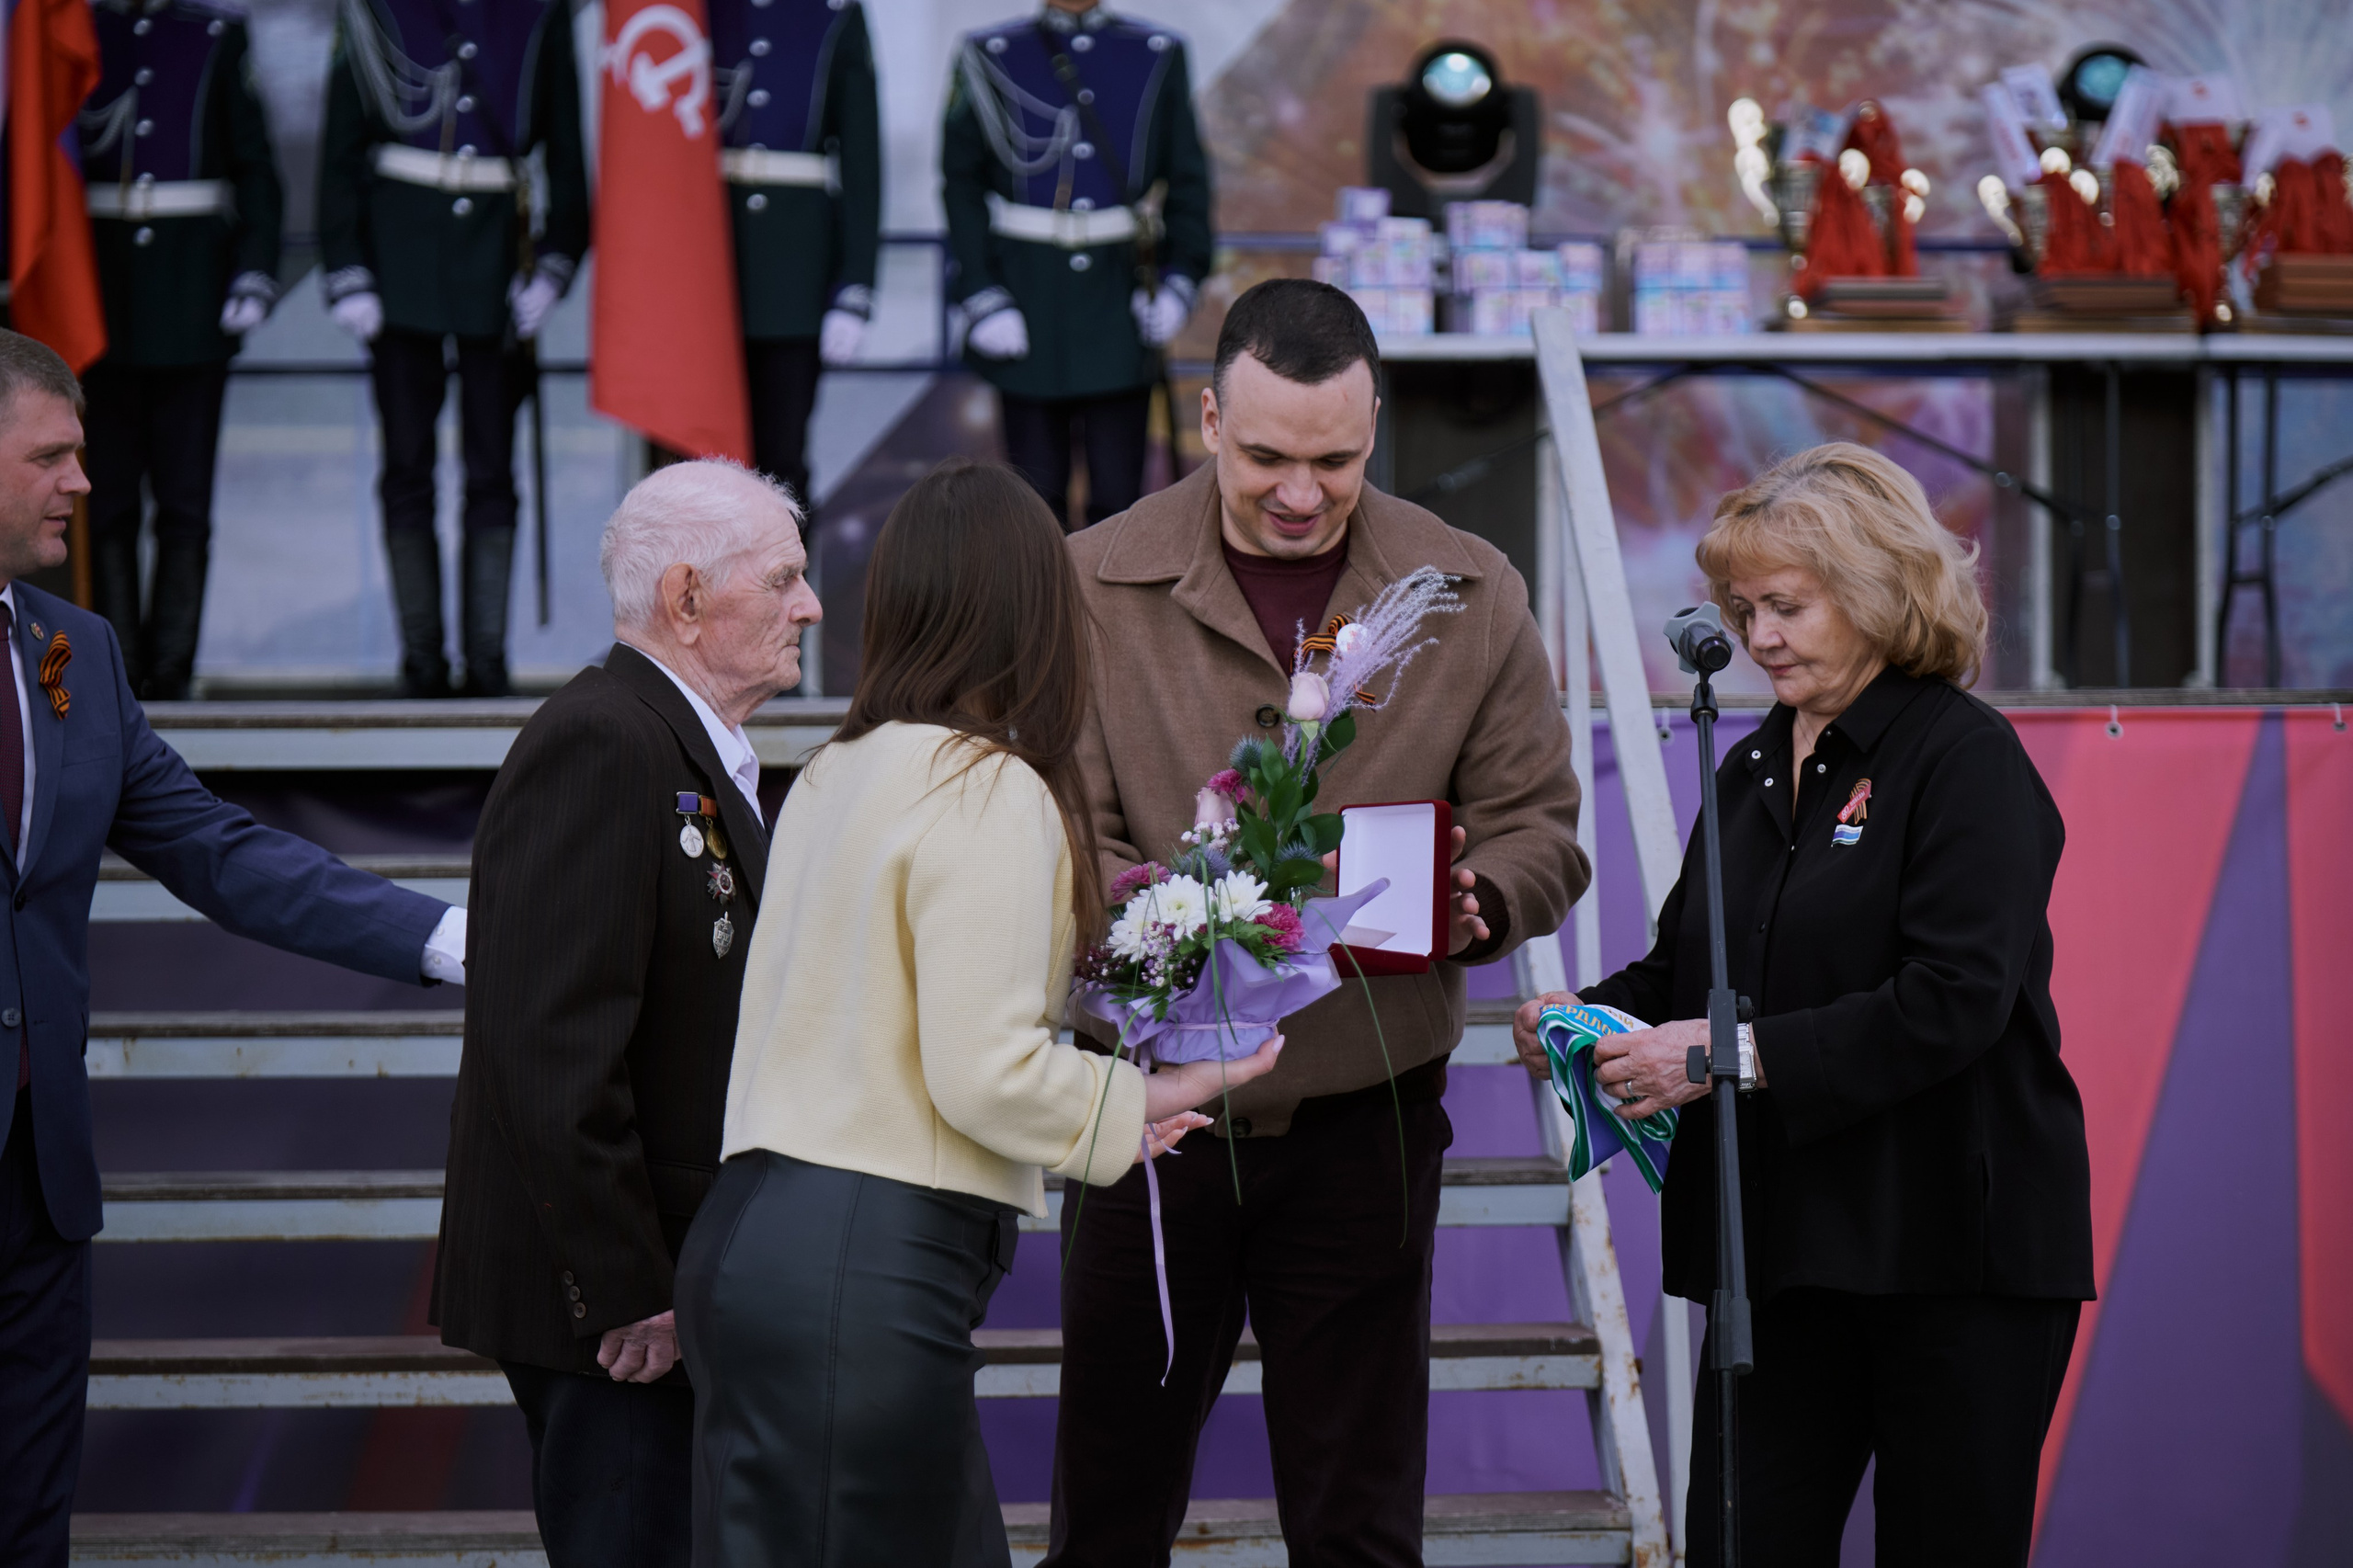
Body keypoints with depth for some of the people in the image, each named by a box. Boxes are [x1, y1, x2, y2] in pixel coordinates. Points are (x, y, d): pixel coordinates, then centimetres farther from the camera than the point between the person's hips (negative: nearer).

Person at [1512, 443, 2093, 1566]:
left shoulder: (1965, 758, -9)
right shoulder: (1754, 771, 14)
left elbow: (1952, 1002, -20)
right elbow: (1682, 971, 20)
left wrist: (1741, 1054, -22)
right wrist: (1588, 1019, -2)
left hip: (1950, 1243, -6)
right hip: (1780, 1245, 6)